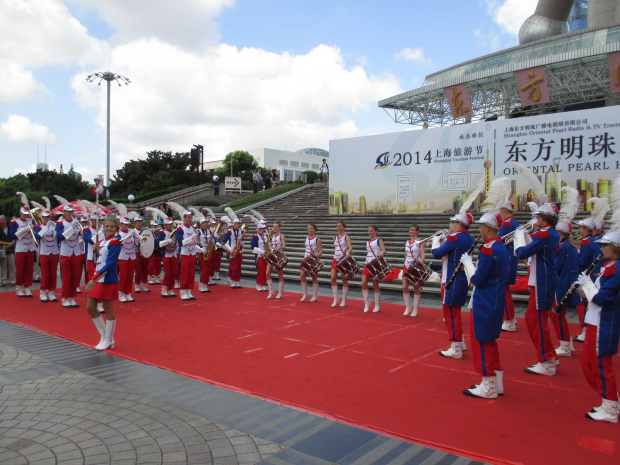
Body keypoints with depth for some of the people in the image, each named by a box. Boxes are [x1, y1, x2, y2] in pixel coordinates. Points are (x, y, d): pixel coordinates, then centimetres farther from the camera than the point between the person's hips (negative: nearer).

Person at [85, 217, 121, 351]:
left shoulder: (115, 242, -11)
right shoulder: (102, 242, 14)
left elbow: (110, 263, -20)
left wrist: (94, 278, -24)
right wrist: (97, 249, 4)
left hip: (108, 279, -9)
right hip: (97, 279, 9)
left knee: (108, 310, 0)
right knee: (90, 307, 9)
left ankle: (109, 341, 12)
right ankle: (104, 336, 22)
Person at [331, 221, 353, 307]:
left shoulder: (346, 236, -4)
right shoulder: (335, 237, 12)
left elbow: (350, 247, -17)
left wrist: (348, 252, -37)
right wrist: (335, 256, 15)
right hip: (336, 259, 5)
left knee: (344, 279, 3)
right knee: (333, 278, -6)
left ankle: (344, 300, 13)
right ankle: (335, 300, 2)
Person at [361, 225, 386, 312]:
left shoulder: (378, 240, -1)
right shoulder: (367, 242, 17)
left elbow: (384, 250, -16)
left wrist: (381, 253, -38)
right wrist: (367, 262, 16)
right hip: (367, 264, 5)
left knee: (375, 285, 1)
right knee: (363, 283, -7)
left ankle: (377, 305, 15)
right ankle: (367, 304, 6)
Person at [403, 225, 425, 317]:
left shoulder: (420, 242, -4)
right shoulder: (407, 242, 12)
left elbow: (423, 254, -13)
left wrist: (421, 260, -33)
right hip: (407, 266, 5)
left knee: (416, 288, 2)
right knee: (405, 287, -2)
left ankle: (415, 309, 12)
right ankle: (408, 307, 12)